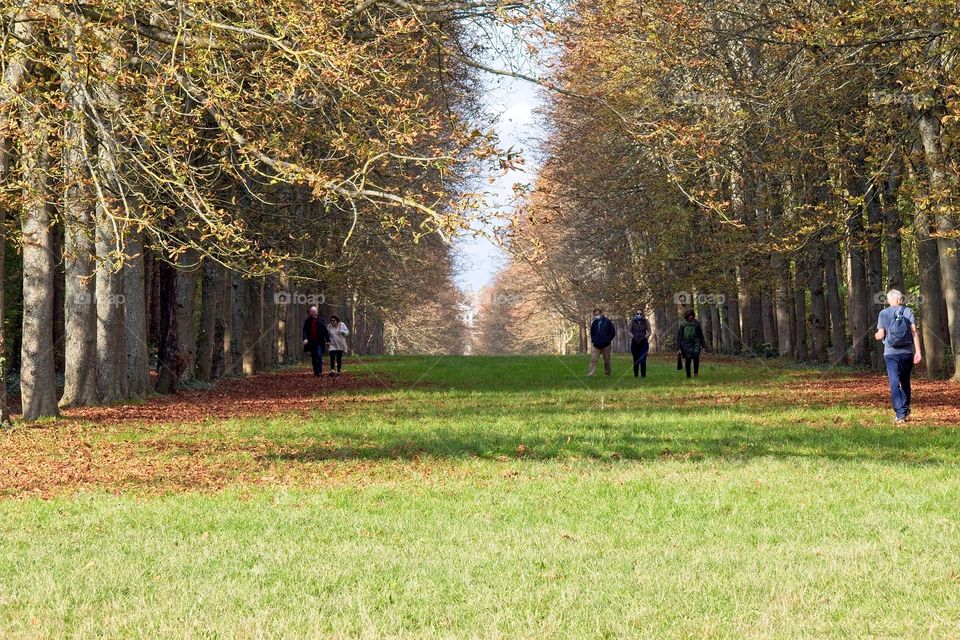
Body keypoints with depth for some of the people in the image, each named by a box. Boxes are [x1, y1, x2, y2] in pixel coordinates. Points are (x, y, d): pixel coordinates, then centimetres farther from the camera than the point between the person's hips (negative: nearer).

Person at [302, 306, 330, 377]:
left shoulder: (321, 320, 3)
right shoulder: (307, 321, 5)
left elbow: (325, 331, 4)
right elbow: (305, 330, -1)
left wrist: (328, 340, 0)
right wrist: (305, 338, -17)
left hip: (319, 342, -2)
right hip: (311, 342, 2)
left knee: (319, 356, -13)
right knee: (313, 357, 7)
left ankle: (320, 371, -13)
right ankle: (315, 371, 14)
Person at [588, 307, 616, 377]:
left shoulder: (607, 322, -4)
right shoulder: (594, 323, 8)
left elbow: (613, 332, -2)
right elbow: (592, 333, 21)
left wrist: (607, 340, -8)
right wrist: (593, 339, 3)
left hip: (606, 345, -3)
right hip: (596, 346, 3)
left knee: (607, 360, 7)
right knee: (593, 359, -8)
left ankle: (608, 373, 19)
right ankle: (590, 374, -12)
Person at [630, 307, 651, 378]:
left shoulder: (646, 321, 2)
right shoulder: (632, 322, 3)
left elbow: (649, 332, 5)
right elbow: (630, 332, 8)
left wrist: (644, 337, -12)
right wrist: (634, 337, -9)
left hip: (643, 342, -1)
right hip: (635, 343, 1)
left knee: (643, 360, -13)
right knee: (636, 360, 5)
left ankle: (643, 375, -8)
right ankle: (635, 374, 17)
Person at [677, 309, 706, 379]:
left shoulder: (696, 323, 2)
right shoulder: (683, 325, -1)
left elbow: (701, 335, 9)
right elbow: (679, 336, 1)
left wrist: (703, 345, 9)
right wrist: (678, 348, -4)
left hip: (695, 343, 0)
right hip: (686, 344, 0)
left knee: (696, 356, -21)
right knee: (687, 360, -1)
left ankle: (696, 372, -2)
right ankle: (688, 376, 12)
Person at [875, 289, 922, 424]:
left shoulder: (884, 313, 1)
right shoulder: (908, 311, 2)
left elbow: (881, 335, -4)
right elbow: (914, 332, -5)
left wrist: (876, 336, 21)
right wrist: (918, 352, -6)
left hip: (890, 353, -2)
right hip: (907, 352, 2)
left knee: (894, 383, -5)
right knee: (905, 382, 18)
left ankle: (899, 414, -16)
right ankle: (906, 412, 24)